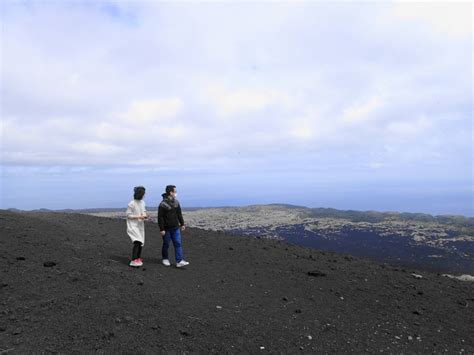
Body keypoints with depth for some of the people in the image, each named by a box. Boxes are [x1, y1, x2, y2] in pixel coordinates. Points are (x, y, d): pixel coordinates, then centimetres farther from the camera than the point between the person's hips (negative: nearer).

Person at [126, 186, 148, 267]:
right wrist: (139, 217, -22)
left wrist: (145, 215, -4)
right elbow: (128, 215, -13)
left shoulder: (142, 202, 6)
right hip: (133, 226, -7)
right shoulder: (132, 204, -15)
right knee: (137, 242, -19)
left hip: (140, 225, 7)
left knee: (141, 242, 10)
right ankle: (133, 261, -18)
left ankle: (138, 258, 25)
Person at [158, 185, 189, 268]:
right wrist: (161, 229, -16)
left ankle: (179, 261, -3)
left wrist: (182, 224, 13)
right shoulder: (163, 204, -14)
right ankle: (165, 259, 29)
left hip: (176, 228, 5)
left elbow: (179, 214, 14)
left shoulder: (176, 202, 6)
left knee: (178, 244, -2)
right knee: (166, 244, 9)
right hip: (166, 229, -5)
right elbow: (160, 218, -15)